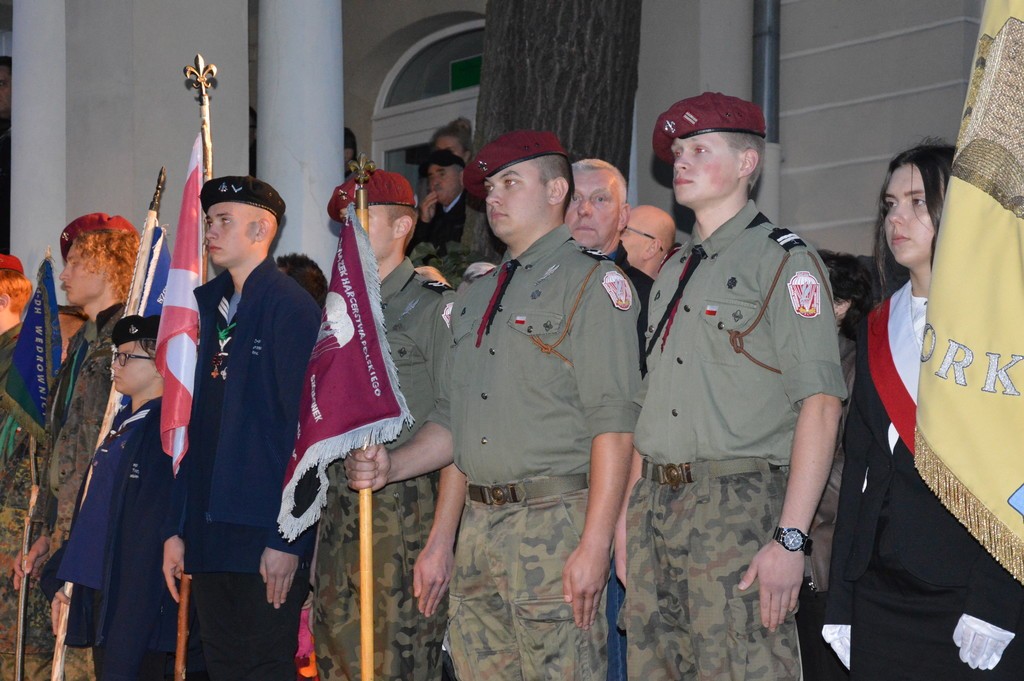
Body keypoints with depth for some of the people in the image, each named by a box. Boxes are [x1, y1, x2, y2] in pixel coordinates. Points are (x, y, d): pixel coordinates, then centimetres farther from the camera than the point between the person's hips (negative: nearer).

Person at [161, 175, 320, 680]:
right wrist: (177, 528, 11)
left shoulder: (291, 307, -9)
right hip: (211, 534, 7)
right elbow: (194, 425, 15)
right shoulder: (208, 306, 13)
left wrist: (288, 539, -17)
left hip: (266, 534, -7)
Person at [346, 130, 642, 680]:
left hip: (554, 524, -7)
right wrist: (391, 467, 5)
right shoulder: (477, 295, 21)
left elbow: (613, 424, -13)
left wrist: (594, 546, -19)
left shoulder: (591, 282, -4)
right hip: (477, 525, 7)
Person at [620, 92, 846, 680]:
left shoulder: (784, 261, -4)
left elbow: (820, 404, -13)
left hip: (739, 509, -7)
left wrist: (791, 538, -20)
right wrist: (629, 512, 14)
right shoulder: (673, 275, 19)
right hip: (655, 506, 7)